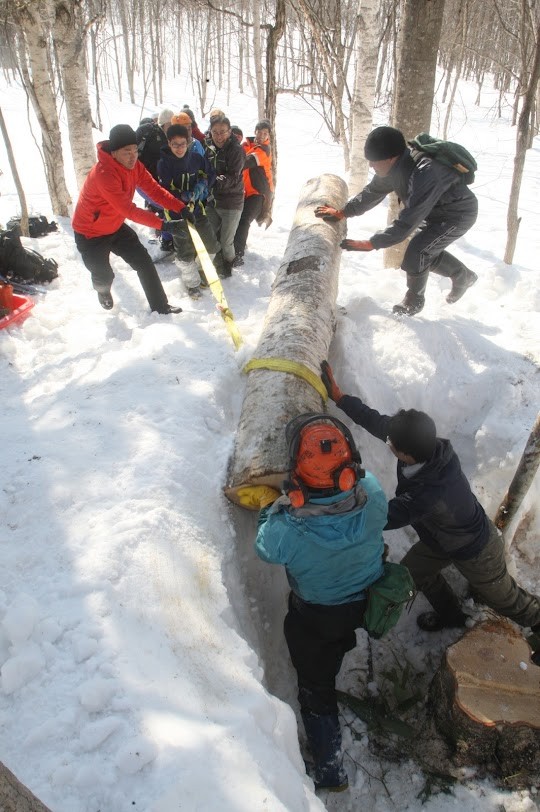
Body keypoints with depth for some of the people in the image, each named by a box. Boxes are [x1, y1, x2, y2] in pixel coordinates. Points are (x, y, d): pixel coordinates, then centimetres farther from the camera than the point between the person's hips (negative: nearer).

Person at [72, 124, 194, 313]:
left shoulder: (134, 166, -10)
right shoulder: (103, 173, -35)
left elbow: (154, 189, -11)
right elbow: (129, 210, -38)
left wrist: (181, 208, -25)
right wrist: (163, 224, -42)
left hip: (116, 227, 7)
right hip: (90, 233, -7)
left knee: (144, 262, 2)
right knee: (104, 276, 0)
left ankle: (160, 306, 12)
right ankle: (103, 290, 39)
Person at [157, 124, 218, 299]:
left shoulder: (197, 158, -2)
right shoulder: (164, 163, -11)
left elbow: (209, 174, 12)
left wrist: (203, 184, -9)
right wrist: (182, 196, -28)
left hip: (197, 208, 4)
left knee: (211, 245, 7)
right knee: (185, 251, -1)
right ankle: (192, 283, 18)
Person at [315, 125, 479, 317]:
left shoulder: (424, 174, -41)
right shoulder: (396, 165, -14)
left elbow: (406, 223, -40)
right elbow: (372, 192, 2)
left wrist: (370, 244, -39)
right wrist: (342, 212, -2)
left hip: (458, 213, -9)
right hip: (434, 210, 9)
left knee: (416, 252, -17)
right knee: (427, 251, 16)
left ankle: (414, 302, 6)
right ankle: (463, 276, 38)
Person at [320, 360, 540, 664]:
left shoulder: (427, 494, -48)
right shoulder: (430, 446, -28)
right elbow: (376, 421, -16)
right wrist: (339, 396, -15)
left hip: (476, 552, -7)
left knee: (504, 598, 18)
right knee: (414, 570, 23)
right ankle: (451, 614, 49)